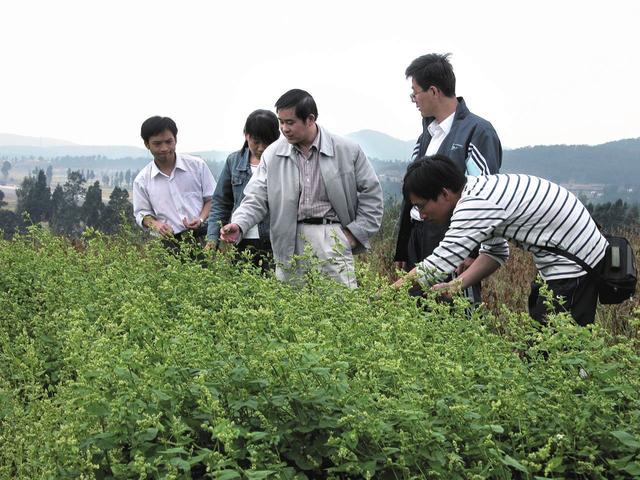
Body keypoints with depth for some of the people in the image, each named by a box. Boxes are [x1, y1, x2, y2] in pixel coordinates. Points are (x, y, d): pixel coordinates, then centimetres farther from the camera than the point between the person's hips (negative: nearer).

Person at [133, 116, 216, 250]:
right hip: (170, 242, 1)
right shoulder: (142, 180, 6)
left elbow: (212, 198, 9)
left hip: (203, 237, 0)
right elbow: (142, 213, 11)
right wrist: (155, 224, -11)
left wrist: (201, 219, -9)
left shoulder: (197, 166, 4)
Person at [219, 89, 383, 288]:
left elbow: (371, 193, 7)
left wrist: (355, 233, 1)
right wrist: (239, 225, -16)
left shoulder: (347, 151, 0)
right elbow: (256, 198, 3)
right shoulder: (273, 154, 5)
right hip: (290, 240, 2)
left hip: (332, 237, -1)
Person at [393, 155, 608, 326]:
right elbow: (496, 253, 14)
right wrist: (455, 286, 2)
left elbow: (434, 267, -24)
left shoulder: (475, 205, -24)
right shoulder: (481, 188, 6)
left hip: (574, 265, -10)